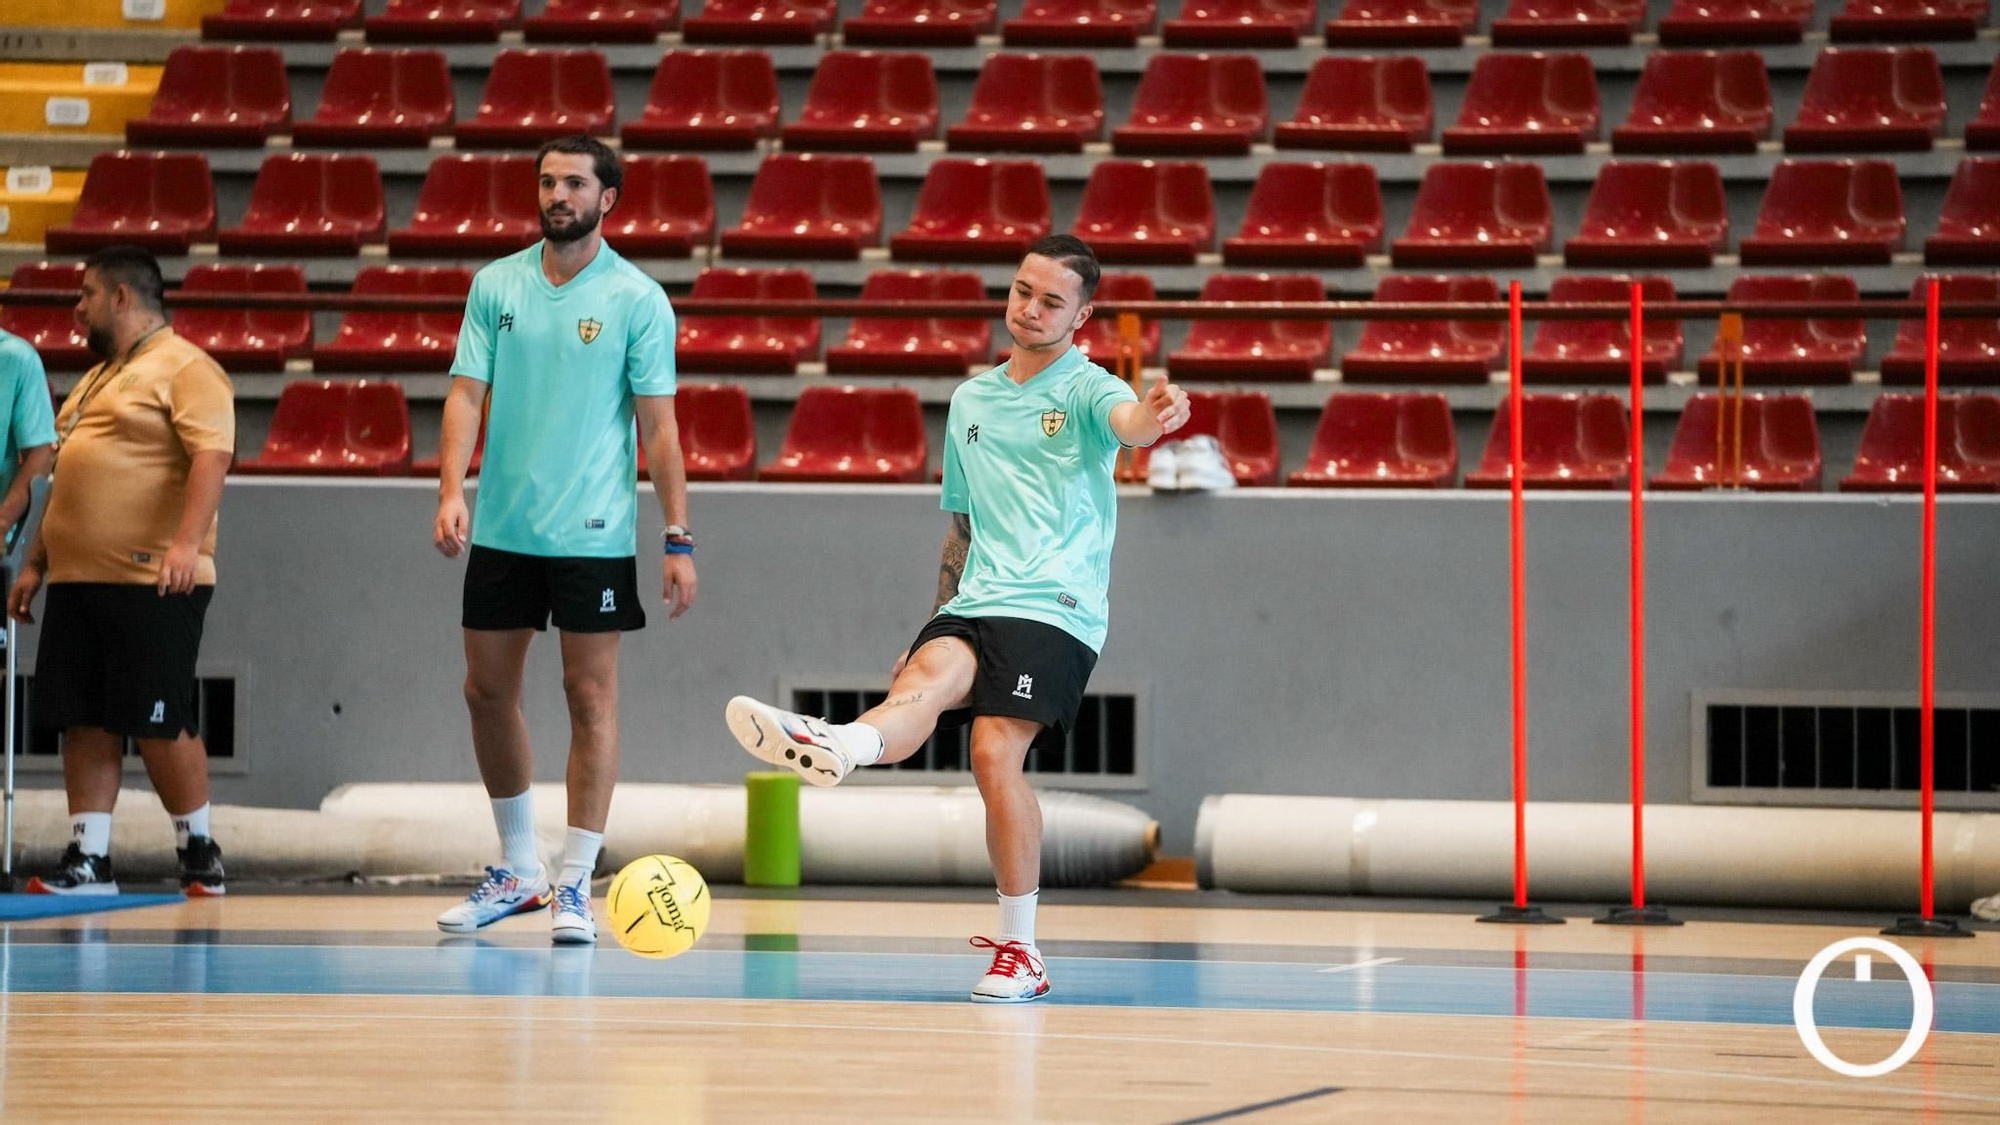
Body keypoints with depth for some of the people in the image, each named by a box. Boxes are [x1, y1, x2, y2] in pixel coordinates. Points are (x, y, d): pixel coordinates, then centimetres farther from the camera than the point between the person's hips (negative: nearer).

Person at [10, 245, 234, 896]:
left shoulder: (184, 368, -6)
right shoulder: (95, 379, 23)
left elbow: (211, 455, -18)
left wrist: (188, 540, -30)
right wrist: (35, 563, 23)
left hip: (151, 581, -9)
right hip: (76, 577, 9)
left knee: (158, 721, -5)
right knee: (83, 721, 5)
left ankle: (199, 853, 8)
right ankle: (88, 860, 7)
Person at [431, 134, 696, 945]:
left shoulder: (637, 299, -3)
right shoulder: (496, 285, 6)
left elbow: (658, 422, -3)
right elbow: (467, 392, 3)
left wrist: (679, 539, -7)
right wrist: (452, 490, -13)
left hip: (592, 535, -4)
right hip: (500, 530, 4)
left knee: (591, 697, -3)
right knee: (488, 692, 9)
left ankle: (575, 887, 3)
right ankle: (519, 870, 23)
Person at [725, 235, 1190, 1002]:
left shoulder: (1086, 389, 2)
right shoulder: (972, 400, 20)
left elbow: (1127, 422, -24)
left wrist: (1157, 415, -49)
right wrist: (927, 630, 26)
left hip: (1054, 608, -5)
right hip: (974, 604, 5)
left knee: (995, 751, -21)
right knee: (931, 673, -27)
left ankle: (1019, 952, -15)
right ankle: (834, 749, -59)